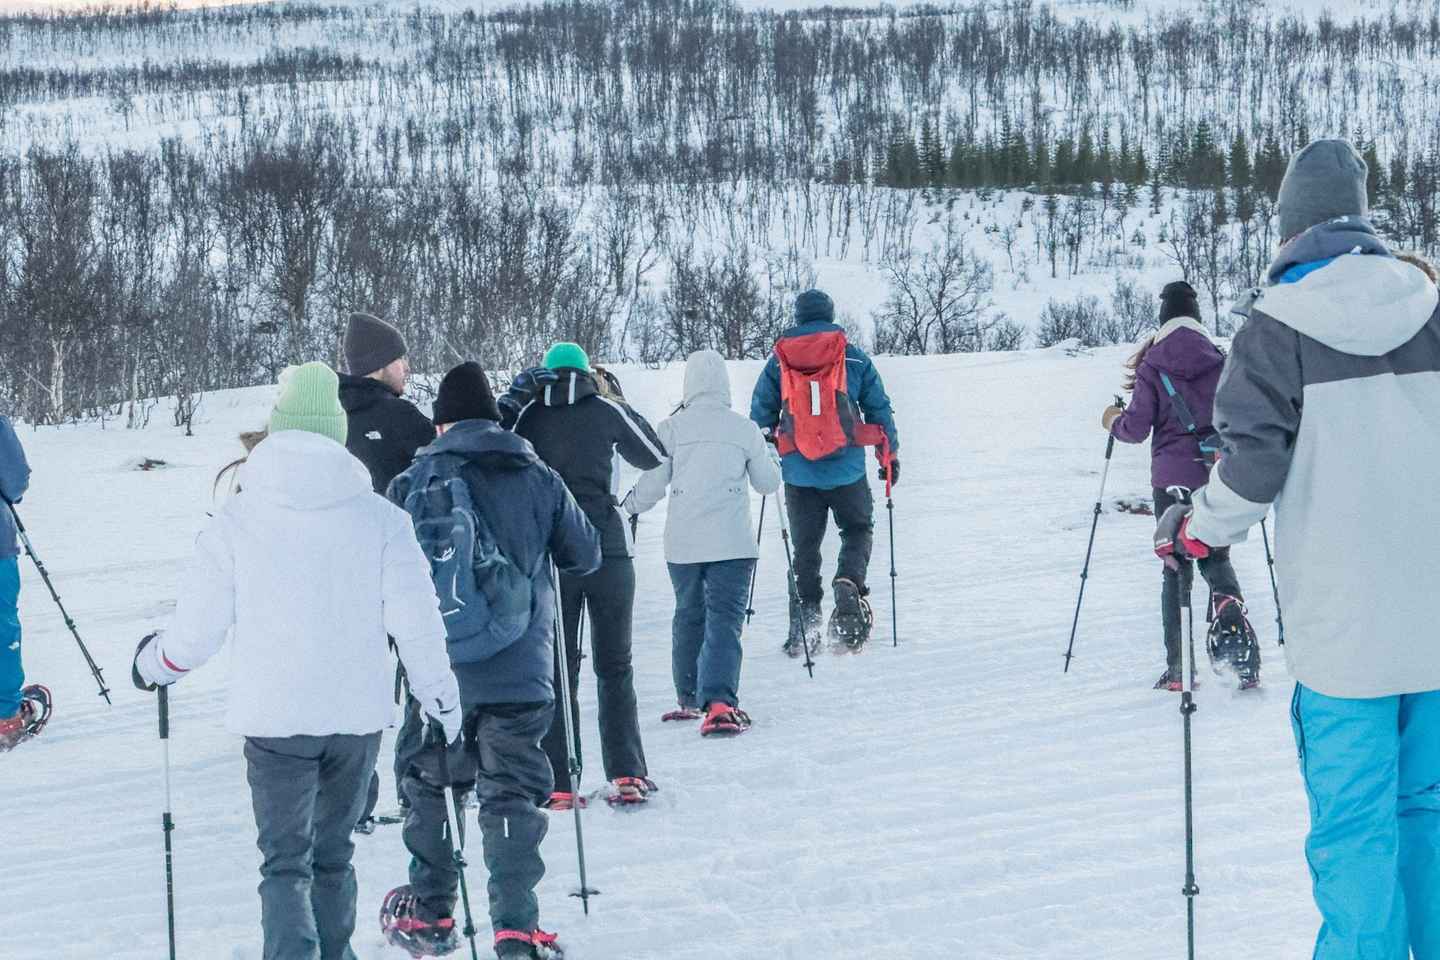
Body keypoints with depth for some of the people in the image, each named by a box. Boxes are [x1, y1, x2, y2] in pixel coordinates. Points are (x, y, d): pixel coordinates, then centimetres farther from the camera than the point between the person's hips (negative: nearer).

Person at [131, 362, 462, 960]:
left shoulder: (235, 520, -4)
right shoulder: (380, 517, -2)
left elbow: (197, 629, 0)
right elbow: (416, 619, -2)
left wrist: (154, 665, 21)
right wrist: (441, 696, 12)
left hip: (273, 716, -2)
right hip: (357, 715, 2)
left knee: (286, 864, 2)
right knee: (333, 858, 18)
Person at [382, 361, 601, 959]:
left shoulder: (412, 484, -1)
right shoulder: (537, 479, 0)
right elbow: (586, 556, 11)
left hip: (436, 673, 1)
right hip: (519, 675, -1)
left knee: (428, 783, 19)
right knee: (512, 797, 4)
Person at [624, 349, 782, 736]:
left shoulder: (671, 428, -1)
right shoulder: (745, 429, 0)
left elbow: (652, 485, 2)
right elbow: (768, 483, 11)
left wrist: (629, 506, 23)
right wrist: (771, 455, 32)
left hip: (682, 543, 2)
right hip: (731, 543, -2)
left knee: (688, 616, 20)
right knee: (724, 620, -5)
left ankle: (689, 699, 29)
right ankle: (719, 703, -23)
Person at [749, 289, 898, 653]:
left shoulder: (778, 361, 5)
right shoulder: (854, 357, 3)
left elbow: (760, 415, 8)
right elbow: (879, 408, 6)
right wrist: (890, 455, 16)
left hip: (798, 471, 1)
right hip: (847, 470, -1)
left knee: (805, 545, 11)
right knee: (858, 530, 16)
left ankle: (804, 622, 5)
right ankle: (849, 583, -13)